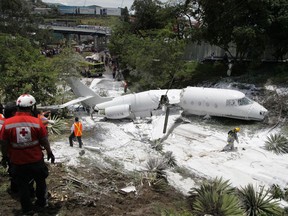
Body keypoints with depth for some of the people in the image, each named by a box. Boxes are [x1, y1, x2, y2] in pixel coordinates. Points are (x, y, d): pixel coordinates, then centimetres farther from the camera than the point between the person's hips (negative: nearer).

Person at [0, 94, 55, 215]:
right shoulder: (37, 122, -16)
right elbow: (44, 141, -8)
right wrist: (49, 153, 9)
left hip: (17, 162, 0)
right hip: (36, 160, 0)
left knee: (22, 185, 18)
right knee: (40, 181, 23)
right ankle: (41, 202, 40)